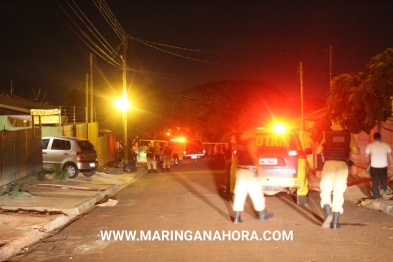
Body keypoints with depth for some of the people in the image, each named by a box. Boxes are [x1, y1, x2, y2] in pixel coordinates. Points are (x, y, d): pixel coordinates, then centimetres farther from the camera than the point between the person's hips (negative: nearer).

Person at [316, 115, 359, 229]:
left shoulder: (326, 133, -2)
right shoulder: (349, 134, 3)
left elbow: (318, 151, -1)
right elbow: (356, 151, 2)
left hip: (329, 164, -1)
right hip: (342, 165, 2)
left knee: (326, 190, 8)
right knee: (338, 193, 6)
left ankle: (328, 214, -16)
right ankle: (335, 222, 5)